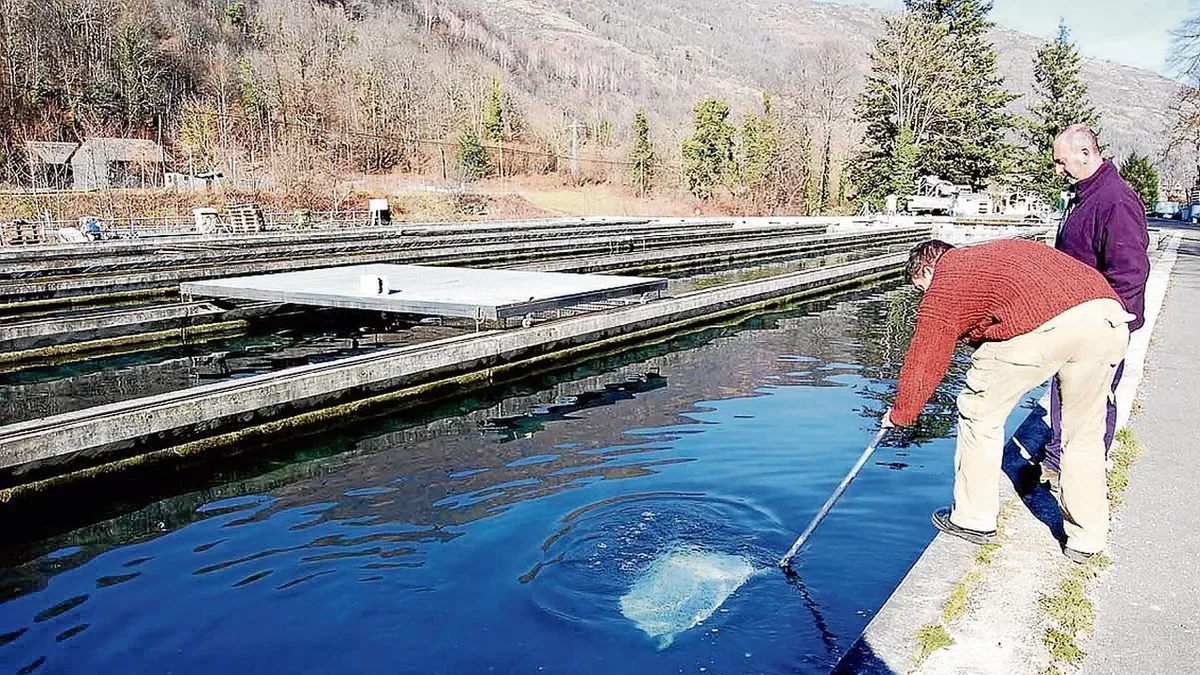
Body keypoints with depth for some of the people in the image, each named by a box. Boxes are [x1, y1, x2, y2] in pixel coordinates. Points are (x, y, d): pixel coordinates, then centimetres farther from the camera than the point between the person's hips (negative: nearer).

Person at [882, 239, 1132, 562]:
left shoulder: (942, 287, 18)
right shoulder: (992, 254, 36)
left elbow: (923, 365, 24)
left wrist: (899, 415, 37)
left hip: (1045, 323, -7)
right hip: (1111, 317, 7)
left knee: (980, 412, 15)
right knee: (1084, 434, 22)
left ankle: (975, 519, 25)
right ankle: (1086, 539, 32)